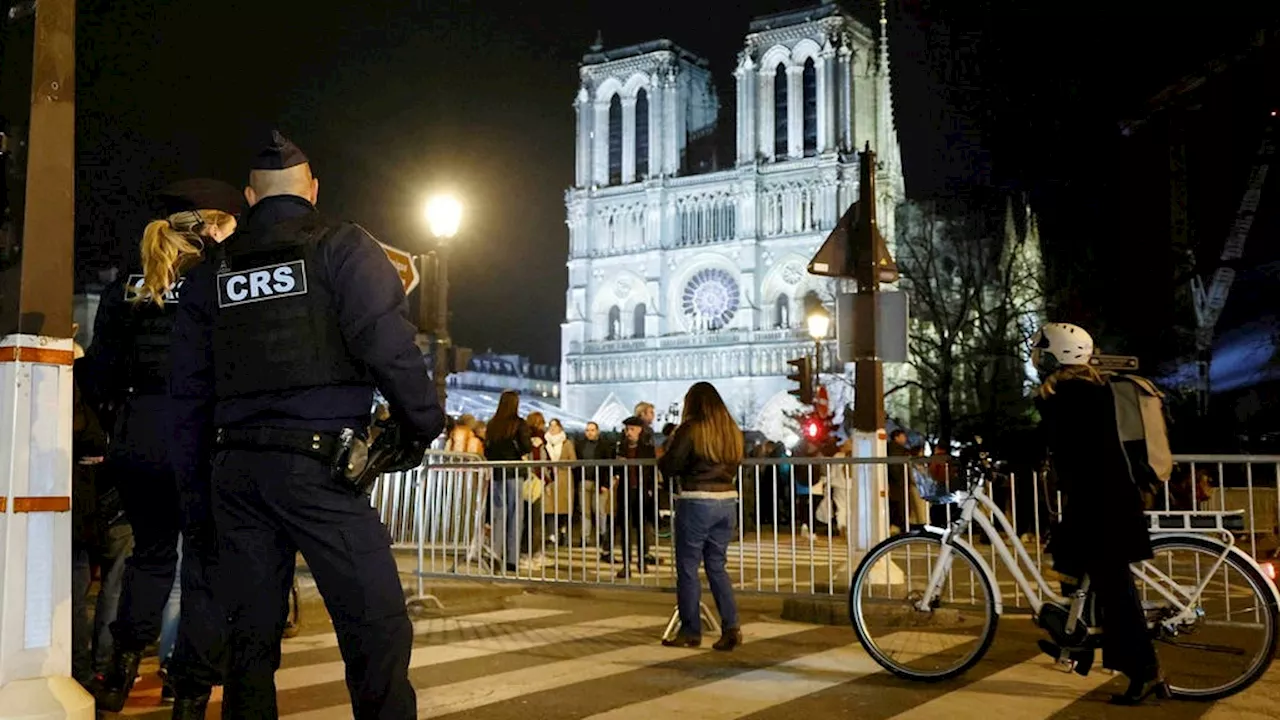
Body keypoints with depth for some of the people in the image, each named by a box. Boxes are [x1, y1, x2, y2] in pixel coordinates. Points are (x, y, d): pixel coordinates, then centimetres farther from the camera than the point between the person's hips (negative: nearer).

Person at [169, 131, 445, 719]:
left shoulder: (212, 270, 17)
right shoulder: (340, 246, 2)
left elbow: (188, 388, 16)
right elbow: (388, 345, -11)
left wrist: (197, 480, 21)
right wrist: (422, 424, 0)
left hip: (235, 467, 6)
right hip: (318, 463, -6)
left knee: (252, 633, 12)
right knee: (377, 627, -6)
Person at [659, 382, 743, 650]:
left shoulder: (691, 429, -10)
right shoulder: (732, 431, 9)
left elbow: (669, 467, -9)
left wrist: (663, 457, 11)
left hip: (696, 502, -6)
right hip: (727, 501, 6)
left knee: (688, 568, 5)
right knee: (717, 565, 15)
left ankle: (690, 631, 11)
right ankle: (731, 626, 5)